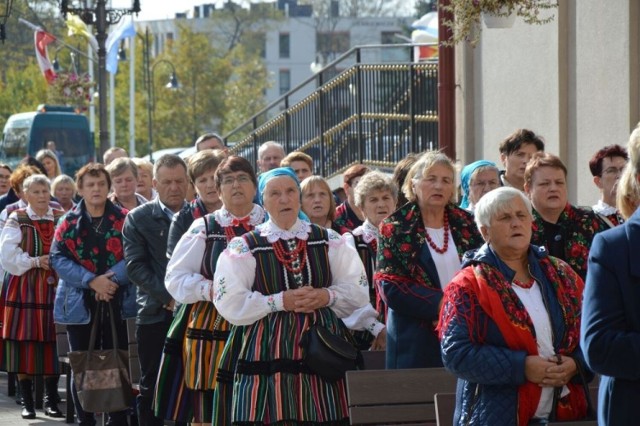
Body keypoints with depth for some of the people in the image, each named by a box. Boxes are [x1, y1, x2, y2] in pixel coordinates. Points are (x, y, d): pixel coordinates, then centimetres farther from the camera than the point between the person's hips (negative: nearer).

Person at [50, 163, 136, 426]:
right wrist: (91, 280, -17)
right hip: (80, 303, 1)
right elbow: (58, 258, -5)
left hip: (116, 301, -1)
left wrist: (113, 278, -21)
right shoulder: (69, 222, 4)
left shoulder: (123, 219, 2)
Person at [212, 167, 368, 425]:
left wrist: (327, 296, -11)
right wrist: (280, 301, -13)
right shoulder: (245, 247, 4)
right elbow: (229, 303, -5)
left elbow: (358, 291, 9)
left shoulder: (329, 242, 11)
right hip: (268, 354, -2)